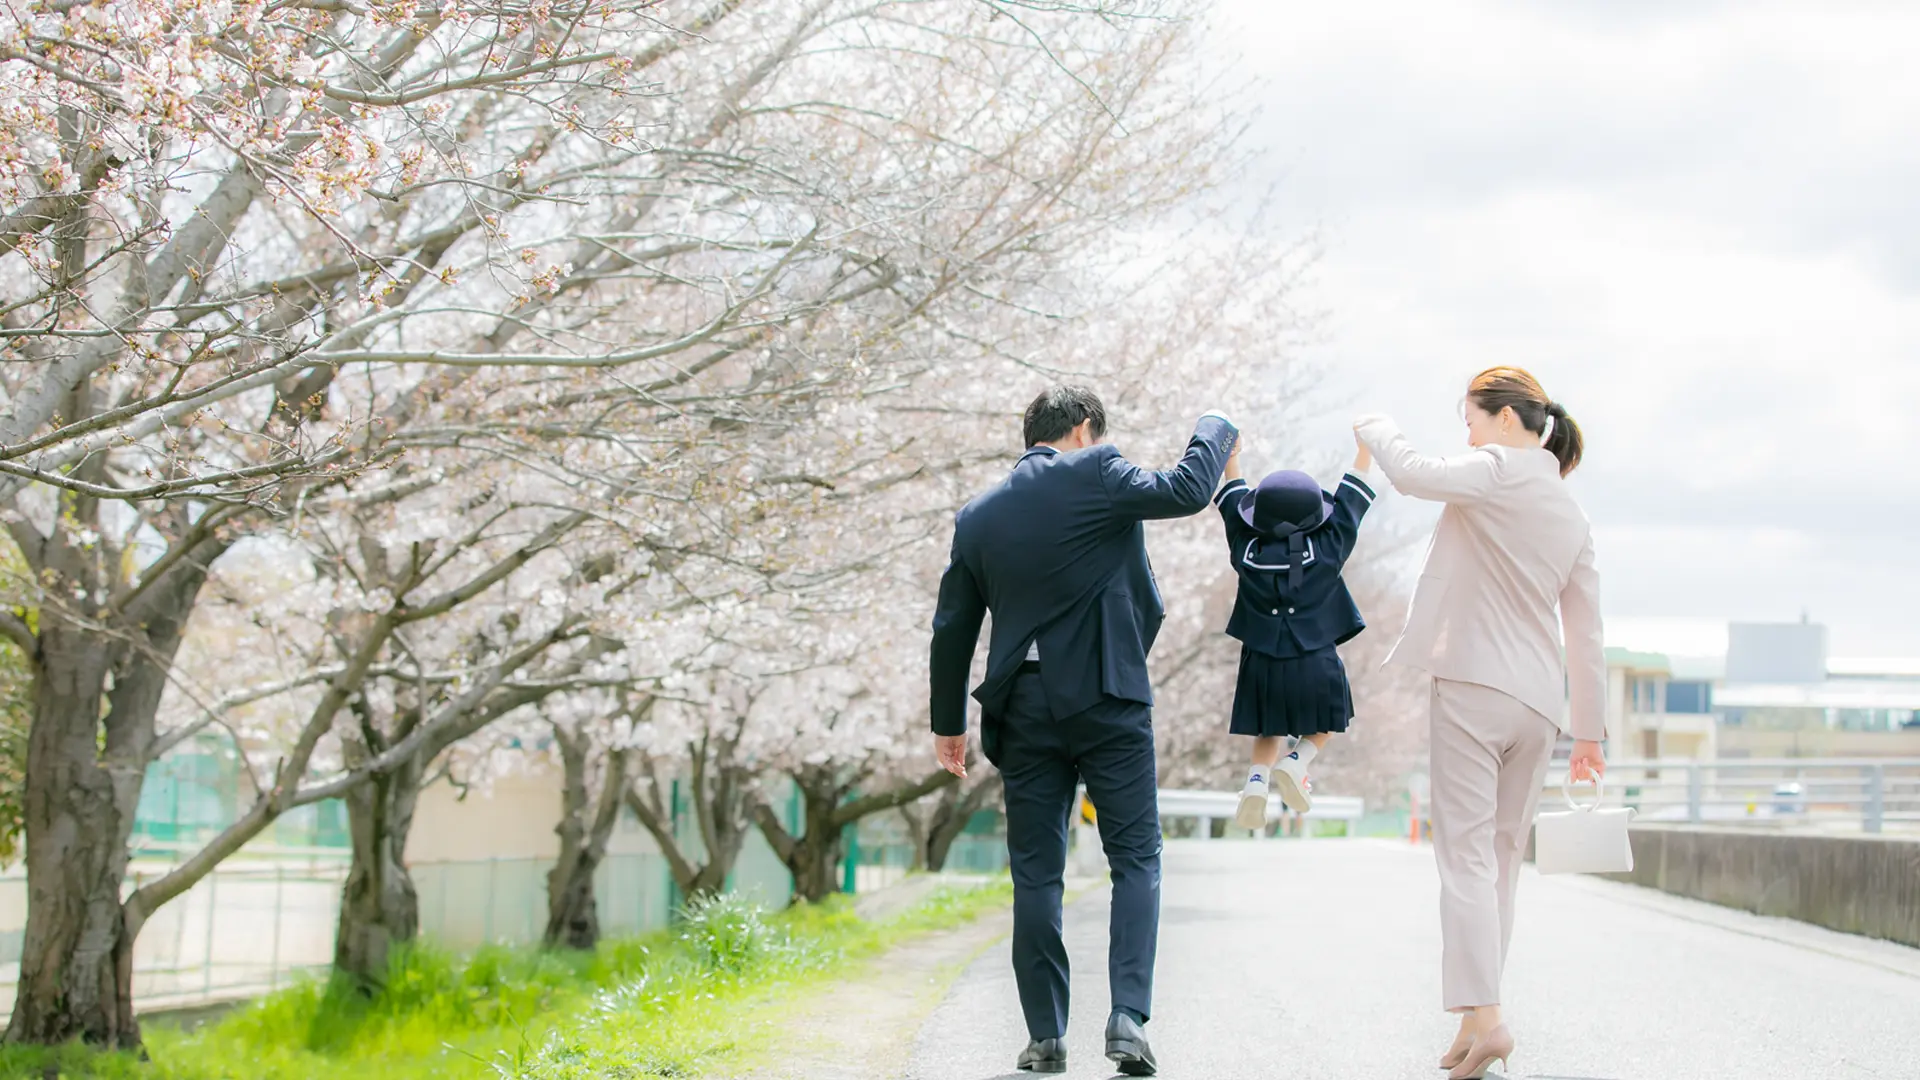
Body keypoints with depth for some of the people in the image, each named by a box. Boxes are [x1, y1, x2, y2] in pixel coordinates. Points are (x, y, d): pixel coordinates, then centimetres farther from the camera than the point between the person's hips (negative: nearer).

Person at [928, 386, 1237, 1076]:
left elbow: (952, 629, 12)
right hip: (1107, 701, -4)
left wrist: (948, 723, 19)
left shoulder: (977, 517, 11)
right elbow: (1186, 492, -5)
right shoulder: (1095, 475, -4)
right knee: (1136, 859, 3)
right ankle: (1129, 1015, -10)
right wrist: (1214, 430, 14)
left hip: (1023, 710, 4)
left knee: (1036, 873, 7)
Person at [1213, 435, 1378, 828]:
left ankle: (1256, 782, -4)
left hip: (1261, 663, 2)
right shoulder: (1327, 545, -9)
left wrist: (1230, 455, 25)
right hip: (1316, 663, -2)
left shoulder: (1246, 547, -4)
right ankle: (1296, 763, -2)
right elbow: (1353, 492, 2)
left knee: (1268, 732, 21)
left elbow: (1234, 494, 11)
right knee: (1327, 722, 23)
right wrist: (1366, 447, 14)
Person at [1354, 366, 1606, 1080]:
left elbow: (1413, 474, -21)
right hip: (1538, 700, 7)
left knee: (1468, 853, -9)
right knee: (1504, 856, 11)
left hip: (1473, 686, -7)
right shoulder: (1571, 514, 17)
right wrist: (1589, 730, 21)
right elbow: (1586, 633, 18)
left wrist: (1374, 428, 0)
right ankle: (1475, 1018, 11)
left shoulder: (1497, 474, -5)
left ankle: (1484, 1018, -19)